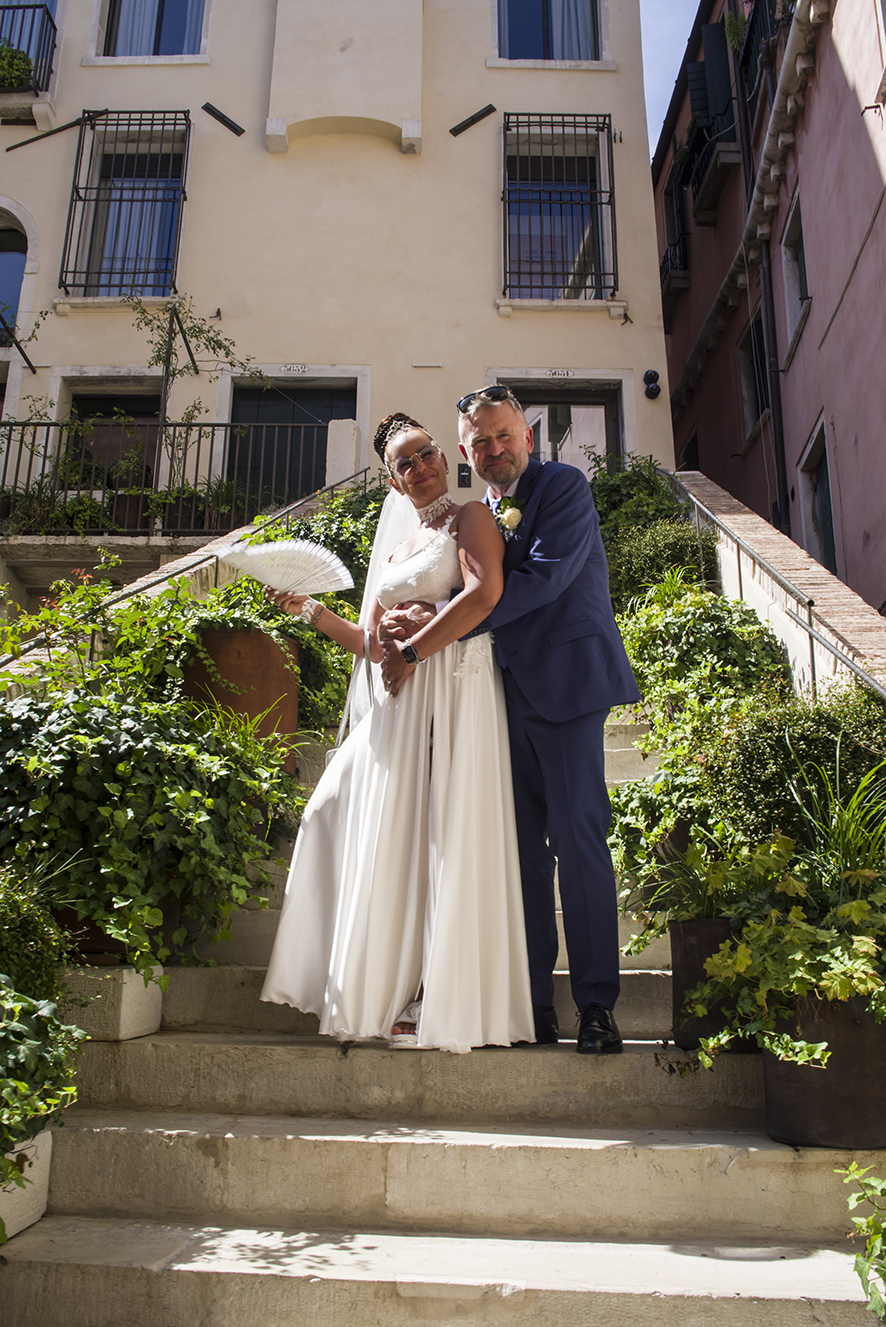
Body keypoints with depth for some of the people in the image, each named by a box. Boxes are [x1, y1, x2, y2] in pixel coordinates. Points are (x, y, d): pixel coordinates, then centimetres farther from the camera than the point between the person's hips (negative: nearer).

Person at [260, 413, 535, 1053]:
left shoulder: (470, 517, 4)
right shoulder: (398, 551, 25)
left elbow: (484, 593, -17)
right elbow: (373, 642, 21)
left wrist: (410, 651, -13)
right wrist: (311, 609, 16)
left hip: (455, 693, -7)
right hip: (399, 703, 7)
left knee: (445, 838, -7)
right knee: (391, 838, 3)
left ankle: (448, 1003, 2)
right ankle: (403, 997, 13)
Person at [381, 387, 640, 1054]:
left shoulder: (564, 485, -1)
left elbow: (544, 577, -15)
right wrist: (413, 632, -6)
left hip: (565, 683, -6)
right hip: (506, 692, 6)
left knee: (577, 836, -8)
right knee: (520, 846, 5)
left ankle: (597, 1005, 3)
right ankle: (534, 1005, 12)